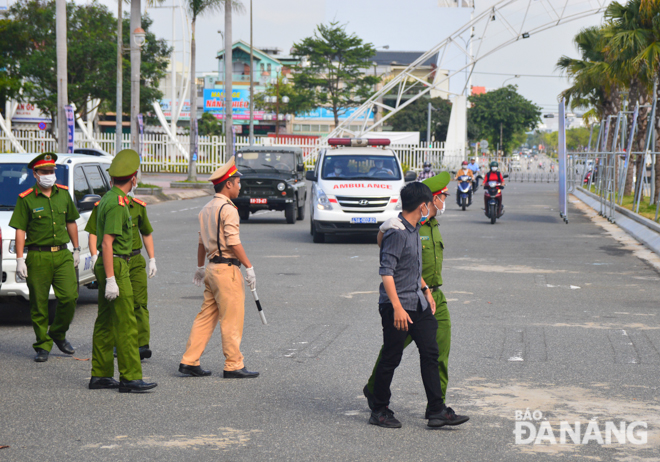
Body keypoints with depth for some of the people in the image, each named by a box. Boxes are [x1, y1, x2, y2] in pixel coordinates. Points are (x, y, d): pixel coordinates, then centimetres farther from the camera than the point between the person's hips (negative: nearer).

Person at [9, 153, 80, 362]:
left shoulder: (63, 194, 9)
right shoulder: (26, 199, -3)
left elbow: (71, 222, 20)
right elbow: (20, 230, -5)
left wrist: (76, 249, 21)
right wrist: (20, 260, -10)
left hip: (62, 254, 3)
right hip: (38, 257, -3)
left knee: (69, 297, -6)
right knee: (39, 304, 1)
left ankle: (58, 334, 18)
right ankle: (43, 346, 13)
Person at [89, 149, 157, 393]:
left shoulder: (108, 199, 14)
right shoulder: (117, 204, -17)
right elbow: (107, 243, -22)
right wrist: (111, 279, -25)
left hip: (108, 266, 11)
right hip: (115, 266, -10)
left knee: (105, 323, 12)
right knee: (126, 324, -9)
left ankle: (100, 375, 16)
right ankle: (130, 377, -8)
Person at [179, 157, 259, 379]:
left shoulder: (206, 209, 14)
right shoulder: (228, 209, -13)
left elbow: (202, 241, 20)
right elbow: (233, 242, -19)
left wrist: (200, 267, 28)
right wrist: (249, 267, -15)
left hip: (212, 268, 9)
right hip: (227, 269, -9)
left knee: (206, 317, 11)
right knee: (232, 319, -3)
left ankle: (189, 361, 11)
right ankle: (233, 366, 2)